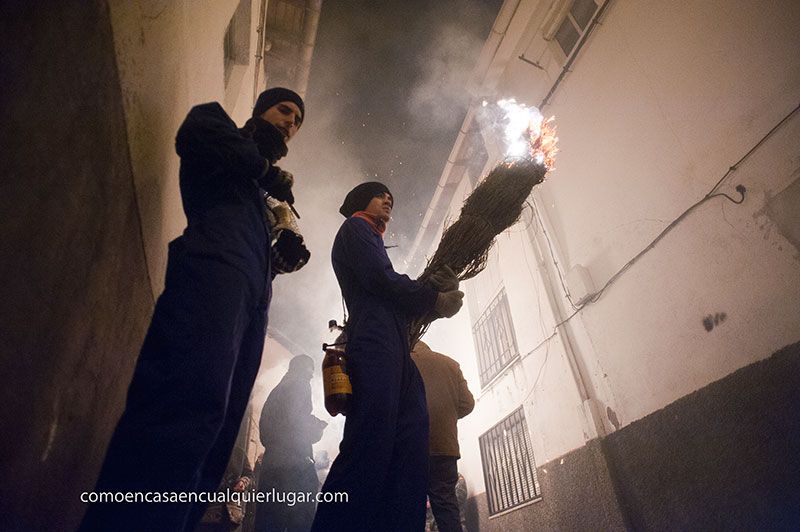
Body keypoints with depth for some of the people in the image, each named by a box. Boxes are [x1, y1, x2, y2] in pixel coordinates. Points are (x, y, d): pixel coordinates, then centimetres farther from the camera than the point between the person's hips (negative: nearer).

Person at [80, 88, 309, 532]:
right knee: (193, 399, -29)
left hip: (251, 288, 8)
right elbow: (194, 135, -1)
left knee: (214, 433, -5)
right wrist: (268, 171, 9)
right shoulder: (216, 120, 24)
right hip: (215, 263, -7)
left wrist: (284, 252, 12)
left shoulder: (257, 194, 39)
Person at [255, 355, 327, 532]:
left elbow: (264, 429, 22)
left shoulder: (277, 391, 24)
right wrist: (318, 426, 1)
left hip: (270, 465, 9)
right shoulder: (301, 386, 0)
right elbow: (294, 420, -15)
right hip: (295, 465, -8)